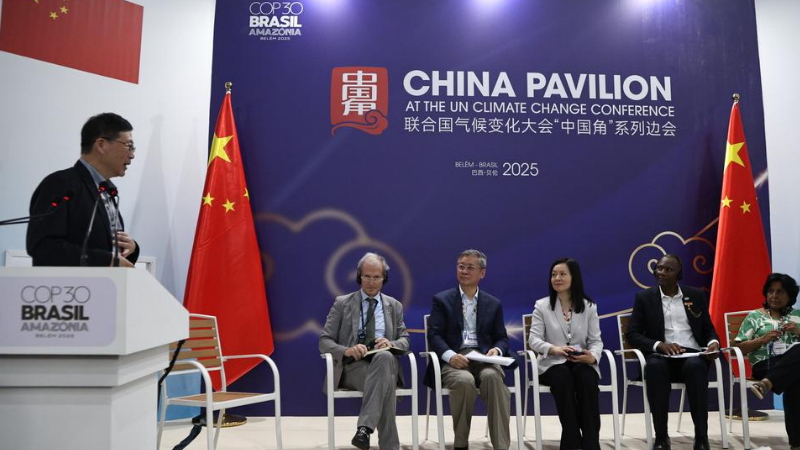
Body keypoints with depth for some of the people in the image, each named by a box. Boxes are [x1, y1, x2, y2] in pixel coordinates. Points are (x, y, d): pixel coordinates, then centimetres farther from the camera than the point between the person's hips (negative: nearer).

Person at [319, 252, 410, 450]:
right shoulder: (342, 303, 10)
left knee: (385, 356, -39)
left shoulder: (394, 306, 18)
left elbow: (405, 340, 14)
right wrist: (347, 350, -18)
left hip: (385, 360, 2)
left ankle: (364, 428, -44)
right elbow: (324, 341, 5)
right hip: (353, 366, -2)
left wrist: (391, 343, -13)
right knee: (385, 382, -37)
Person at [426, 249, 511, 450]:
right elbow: (434, 335, -1)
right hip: (454, 359, -2)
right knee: (465, 380, -36)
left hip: (483, 357, 2)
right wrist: (450, 355, -20)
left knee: (493, 377, -34)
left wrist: (496, 350, -11)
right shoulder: (441, 300, 9)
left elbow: (502, 338, 14)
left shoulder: (493, 304, 17)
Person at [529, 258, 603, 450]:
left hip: (582, 363, 1)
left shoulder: (589, 306, 8)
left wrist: (593, 356, -21)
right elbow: (534, 339, -5)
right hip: (553, 363, -1)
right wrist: (554, 349, -27)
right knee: (563, 378, -36)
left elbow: (596, 340, 3)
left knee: (587, 379, -34)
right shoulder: (542, 305, 4)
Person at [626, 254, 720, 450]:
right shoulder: (644, 297, 7)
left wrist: (713, 343, -9)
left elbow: (708, 329, 16)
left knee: (695, 366, -36)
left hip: (692, 355, 1)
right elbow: (632, 334, 1)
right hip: (662, 356, -1)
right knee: (655, 366, -37)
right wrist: (659, 345, -17)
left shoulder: (696, 295, 13)